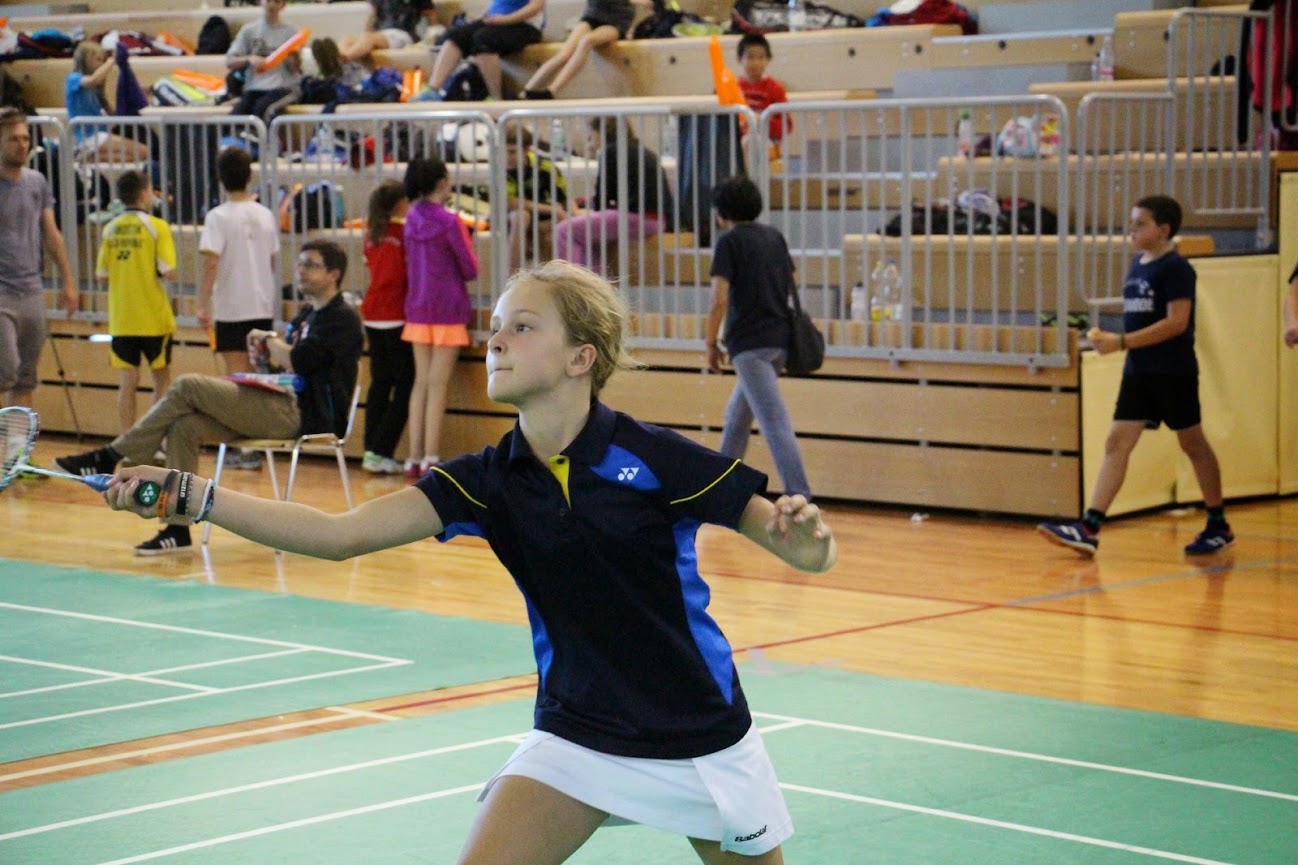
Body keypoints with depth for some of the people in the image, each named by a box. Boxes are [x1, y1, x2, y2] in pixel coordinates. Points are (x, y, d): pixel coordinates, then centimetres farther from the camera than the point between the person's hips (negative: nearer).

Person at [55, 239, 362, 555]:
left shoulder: (342, 318, -8)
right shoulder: (307, 314, 22)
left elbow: (298, 362, -21)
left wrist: (270, 340, -2)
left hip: (305, 416, -9)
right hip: (287, 406, 9)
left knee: (187, 387, -16)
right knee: (184, 426, -10)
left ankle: (110, 457, -10)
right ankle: (179, 529, -11)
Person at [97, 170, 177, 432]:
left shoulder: (110, 229, 2)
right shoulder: (156, 226, -9)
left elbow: (101, 275, 4)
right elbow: (169, 272, -16)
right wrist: (156, 271, 5)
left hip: (121, 321, 3)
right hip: (154, 319, -3)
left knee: (127, 383, 5)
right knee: (162, 380, 10)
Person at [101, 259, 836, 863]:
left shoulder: (651, 459, -17)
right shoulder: (489, 481, -7)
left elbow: (813, 552, -12)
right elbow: (341, 535, -15)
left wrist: (807, 533, -37)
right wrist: (194, 498, -25)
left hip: (700, 743, -3)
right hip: (576, 738, 3)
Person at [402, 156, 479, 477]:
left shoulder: (412, 219, 5)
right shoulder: (449, 221, -13)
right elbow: (470, 269, -8)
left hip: (418, 309, 6)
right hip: (447, 309, -6)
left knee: (421, 382, 10)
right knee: (437, 384, -4)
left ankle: (415, 457, 10)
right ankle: (431, 457, -5)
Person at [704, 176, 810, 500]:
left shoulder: (729, 242, -6)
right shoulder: (774, 236, 14)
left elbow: (719, 300, -13)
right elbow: (792, 287, 19)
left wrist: (711, 344, -3)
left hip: (749, 343, -8)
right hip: (780, 338, 8)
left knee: (775, 423, -14)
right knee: (737, 414, 22)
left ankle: (800, 496, -22)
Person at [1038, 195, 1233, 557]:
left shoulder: (1175, 268, -12)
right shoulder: (1137, 265, 11)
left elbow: (1177, 322, -21)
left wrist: (1121, 341, -24)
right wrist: (1108, 338, 6)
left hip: (1174, 372, -7)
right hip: (1138, 371, 7)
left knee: (1192, 443, 5)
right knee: (1117, 443, -2)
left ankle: (1219, 527, 19)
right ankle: (1089, 529, -9)